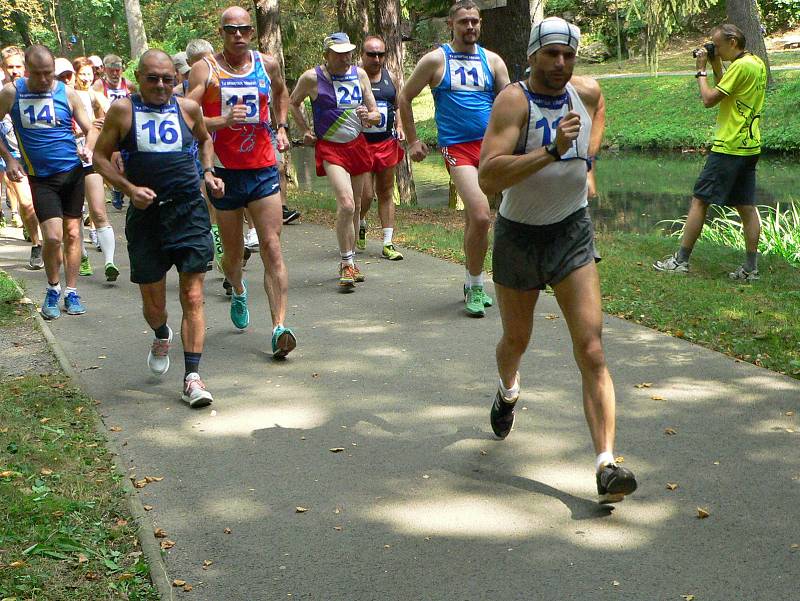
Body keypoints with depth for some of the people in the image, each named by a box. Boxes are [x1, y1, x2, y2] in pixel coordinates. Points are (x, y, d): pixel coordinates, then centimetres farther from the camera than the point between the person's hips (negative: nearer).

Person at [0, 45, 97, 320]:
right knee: (53, 236, -12)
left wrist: (88, 148, -18)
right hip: (41, 178, -1)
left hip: (72, 172, 1)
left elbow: (90, 129, 3)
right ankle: (53, 289, 12)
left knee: (72, 234, 6)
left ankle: (71, 293, 18)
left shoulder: (67, 93, -1)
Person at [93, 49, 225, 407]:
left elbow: (205, 139, 26)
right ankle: (161, 337, 44)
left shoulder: (188, 109, 6)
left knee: (193, 298, -6)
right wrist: (129, 188, -11)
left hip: (189, 213, 1)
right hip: (146, 215, 0)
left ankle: (192, 377, -2)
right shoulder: (123, 111, 0)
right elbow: (100, 156, 4)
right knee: (153, 303, 9)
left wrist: (208, 172, 8)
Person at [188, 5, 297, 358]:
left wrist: (281, 127, 19)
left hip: (263, 170, 1)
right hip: (225, 172, -1)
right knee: (233, 252, 13)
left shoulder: (268, 65, 6)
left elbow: (281, 93, 30)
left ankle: (279, 329, -15)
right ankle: (237, 291, 48)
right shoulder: (205, 70, -4)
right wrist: (223, 120, -28)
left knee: (272, 249, -10)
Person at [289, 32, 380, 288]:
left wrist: (369, 116, -15)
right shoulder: (312, 78, -9)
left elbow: (376, 114, 7)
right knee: (346, 205, -21)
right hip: (330, 148, -5)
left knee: (355, 206, 11)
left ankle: (350, 261, 25)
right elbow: (292, 103, 10)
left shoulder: (359, 74, 3)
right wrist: (306, 131, 5)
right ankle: (346, 264, -10)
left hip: (357, 144, 5)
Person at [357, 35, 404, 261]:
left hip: (387, 142, 5)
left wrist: (399, 126, 6)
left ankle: (388, 243, 9)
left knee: (386, 193, 6)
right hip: (361, 142, -4)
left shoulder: (390, 77, 10)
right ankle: (360, 225, 26)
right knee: (366, 195, -7)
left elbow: (398, 106, 21)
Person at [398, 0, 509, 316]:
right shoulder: (436, 60, 2)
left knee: (473, 217, 13)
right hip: (457, 147, -4)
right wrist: (412, 140, 7)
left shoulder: (492, 61, 11)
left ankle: (471, 283, 29)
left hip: (491, 144, 4)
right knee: (481, 217, -18)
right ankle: (476, 286, -2)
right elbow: (404, 97, 10)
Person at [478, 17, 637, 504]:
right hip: (519, 235, -2)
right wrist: (552, 152, -38)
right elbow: (488, 177, -32)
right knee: (516, 340, 19)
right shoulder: (514, 101, -18)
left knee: (592, 350, -11)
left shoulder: (587, 91, -3)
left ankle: (607, 465, -17)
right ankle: (508, 390, 55)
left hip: (572, 231, 2)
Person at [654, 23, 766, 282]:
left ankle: (681, 260, 2)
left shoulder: (741, 66, -17)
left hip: (729, 147, -9)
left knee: (699, 201, -2)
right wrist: (716, 66, 12)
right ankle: (751, 268, 8)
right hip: (749, 147, 9)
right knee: (746, 207, 8)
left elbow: (709, 99, -17)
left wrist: (701, 70, -5)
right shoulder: (758, 64, 13)